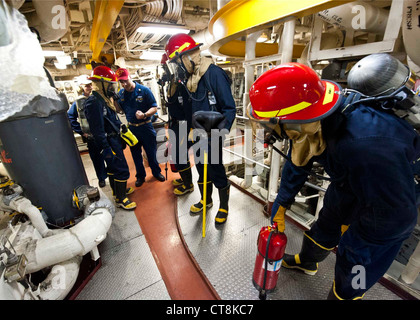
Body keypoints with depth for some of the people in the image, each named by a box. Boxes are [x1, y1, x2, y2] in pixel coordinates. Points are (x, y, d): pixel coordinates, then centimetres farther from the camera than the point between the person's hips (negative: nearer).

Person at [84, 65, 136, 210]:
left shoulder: (104, 99, 11)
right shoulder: (93, 102, -21)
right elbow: (97, 130, -25)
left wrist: (123, 131, 25)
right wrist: (106, 149, -25)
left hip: (115, 140, 11)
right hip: (109, 143, -10)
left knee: (113, 167, 22)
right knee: (122, 170, -6)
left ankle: (118, 189, 39)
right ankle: (120, 199, 7)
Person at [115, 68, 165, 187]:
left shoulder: (144, 90, -9)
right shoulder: (120, 94, 3)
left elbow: (154, 108, -12)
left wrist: (144, 115, -28)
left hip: (146, 127, -3)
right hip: (131, 128, 4)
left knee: (151, 152, 7)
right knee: (136, 155, 13)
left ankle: (156, 172, 30)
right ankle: (140, 176, 31)